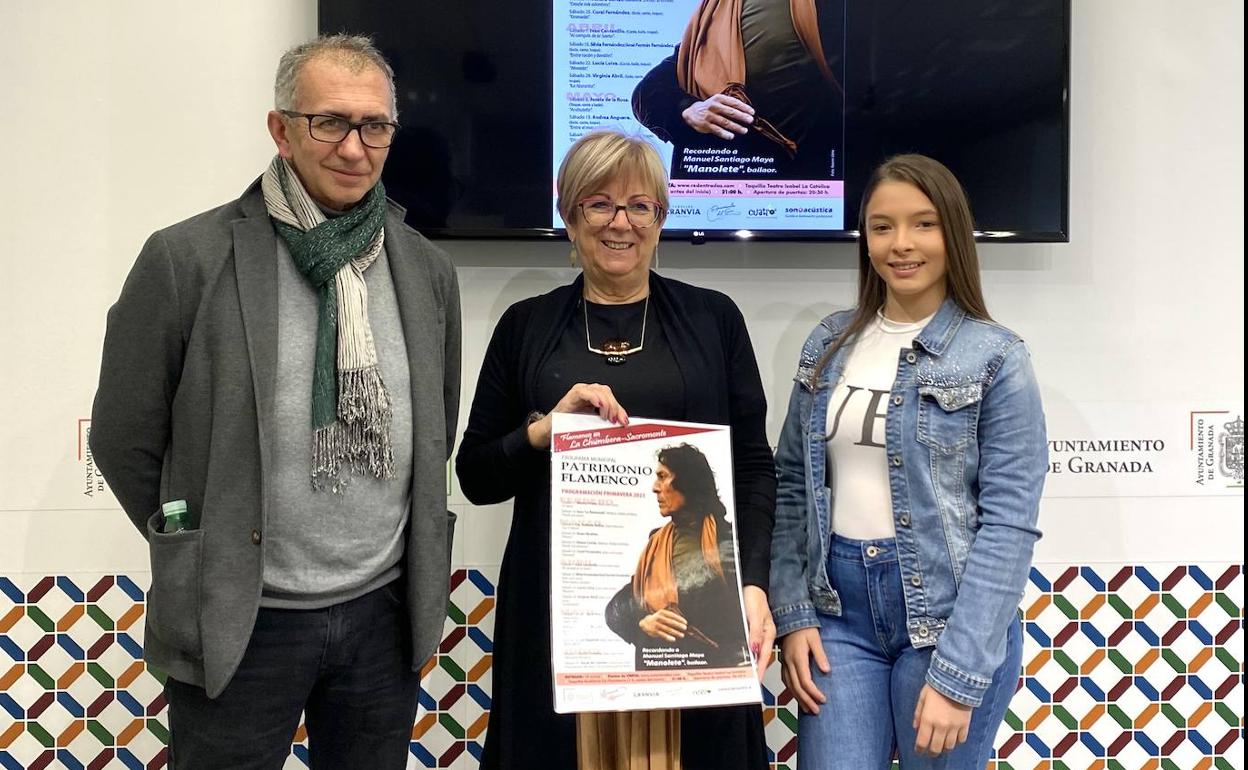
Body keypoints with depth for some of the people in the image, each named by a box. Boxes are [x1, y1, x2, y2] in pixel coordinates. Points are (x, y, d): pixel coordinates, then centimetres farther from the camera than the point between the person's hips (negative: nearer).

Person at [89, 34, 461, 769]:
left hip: (387, 614, 4)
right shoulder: (187, 260, -10)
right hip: (236, 621, -3)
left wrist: (415, 563, 11)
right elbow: (125, 436, -2)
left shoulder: (429, 270, 2)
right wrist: (202, 550, 3)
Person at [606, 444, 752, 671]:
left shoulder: (726, 538, 5)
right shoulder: (654, 543, 15)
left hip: (718, 664, -3)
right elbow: (615, 608, 12)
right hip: (657, 665, 3)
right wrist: (641, 622, -8)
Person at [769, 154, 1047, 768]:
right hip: (837, 608, 3)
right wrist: (793, 615, -1)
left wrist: (957, 674, -15)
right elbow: (792, 485, 8)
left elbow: (1009, 522, -11)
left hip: (949, 613, -3)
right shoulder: (829, 344, 6)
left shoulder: (995, 357, -6)